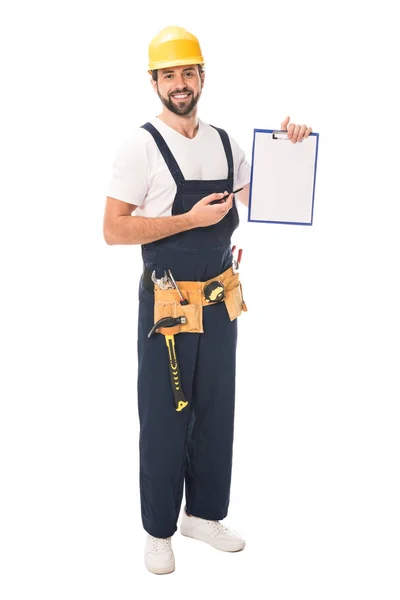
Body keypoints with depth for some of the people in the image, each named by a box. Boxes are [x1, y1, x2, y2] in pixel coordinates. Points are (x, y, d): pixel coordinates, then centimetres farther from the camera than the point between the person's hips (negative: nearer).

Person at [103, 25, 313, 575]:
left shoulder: (225, 143, 7)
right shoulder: (142, 146, -11)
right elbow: (113, 229, -14)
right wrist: (190, 219, -20)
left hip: (220, 302, 6)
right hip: (168, 306, -6)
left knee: (216, 415, 15)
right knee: (164, 422, 5)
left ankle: (205, 514, 32)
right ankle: (159, 530, 22)